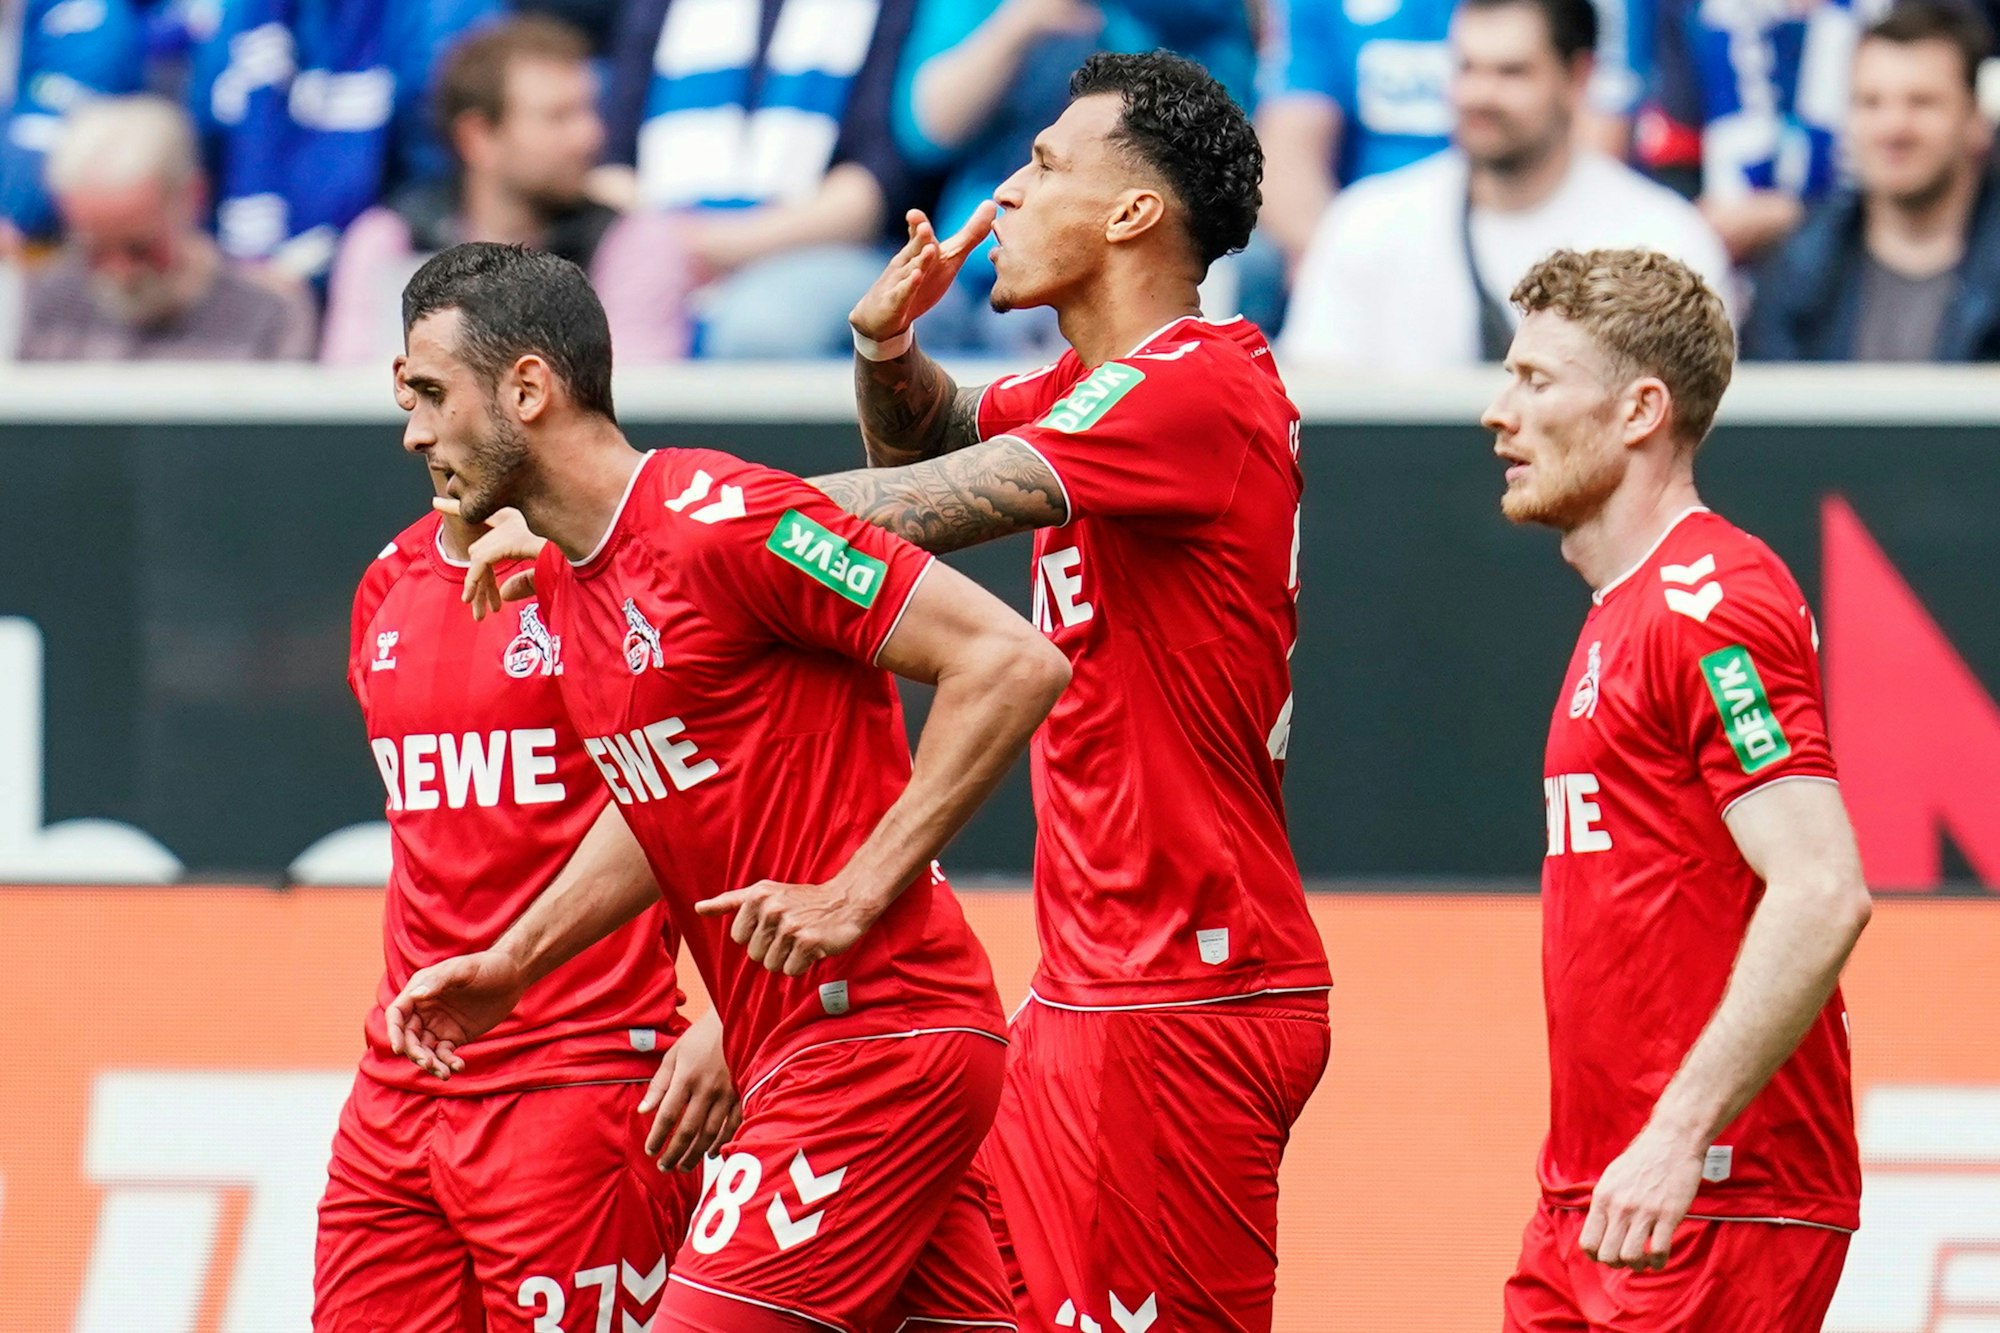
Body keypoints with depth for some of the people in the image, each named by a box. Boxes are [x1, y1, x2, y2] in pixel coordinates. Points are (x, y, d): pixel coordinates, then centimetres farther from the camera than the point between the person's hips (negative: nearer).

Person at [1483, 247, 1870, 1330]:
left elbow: (1822, 894, -22)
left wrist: (1678, 1137, -26)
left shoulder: (1708, 610, -13)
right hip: (1590, 1206, 10)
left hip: (1715, 1202, -10)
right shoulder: (1623, 612, 20)